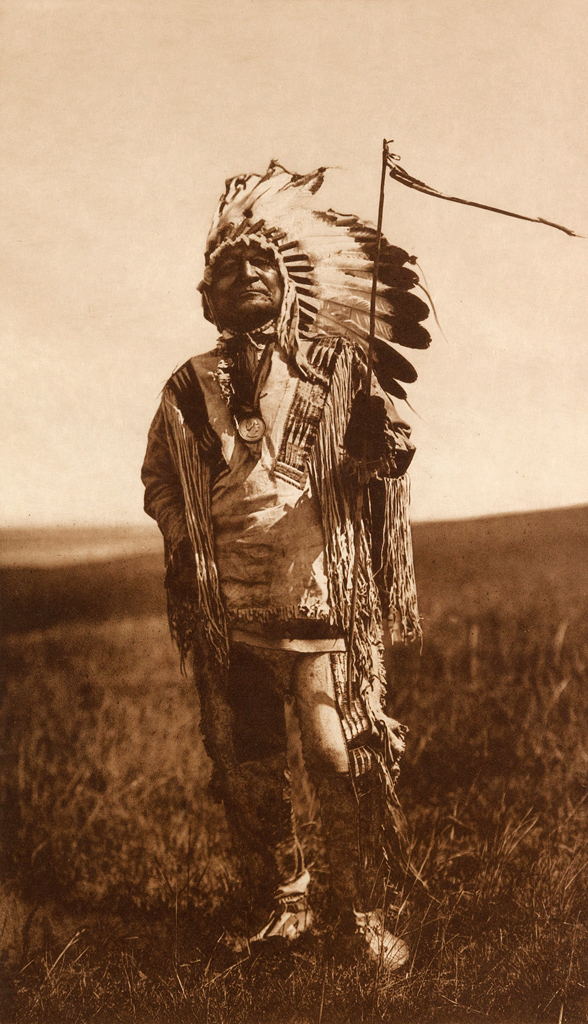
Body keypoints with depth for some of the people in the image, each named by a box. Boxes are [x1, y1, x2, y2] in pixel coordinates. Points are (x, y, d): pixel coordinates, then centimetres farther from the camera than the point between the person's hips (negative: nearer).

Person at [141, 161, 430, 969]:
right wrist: (184, 541, 2)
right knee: (246, 767, 9)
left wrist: (380, 446, -22)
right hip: (226, 614, 3)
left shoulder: (338, 370, 5)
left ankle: (362, 910, 12)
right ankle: (280, 903, 26)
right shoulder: (191, 387, 11)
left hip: (324, 600, -2)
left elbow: (381, 471, 1)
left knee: (348, 758, -5)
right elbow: (160, 477, 19)